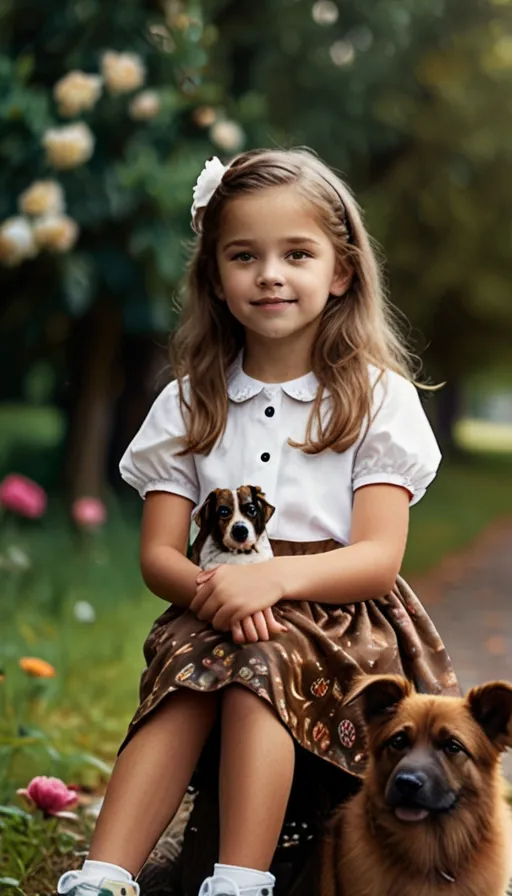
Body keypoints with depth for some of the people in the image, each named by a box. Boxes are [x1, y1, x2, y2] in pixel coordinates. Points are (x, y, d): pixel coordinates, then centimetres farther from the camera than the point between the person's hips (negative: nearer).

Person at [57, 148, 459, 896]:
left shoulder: (376, 397, 2)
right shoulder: (190, 403, 11)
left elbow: (379, 557, -7)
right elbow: (158, 553, 4)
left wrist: (275, 579, -27)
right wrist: (211, 591, -20)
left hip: (336, 616, -2)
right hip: (216, 610, 3)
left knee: (264, 660, -33)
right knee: (185, 673, -29)